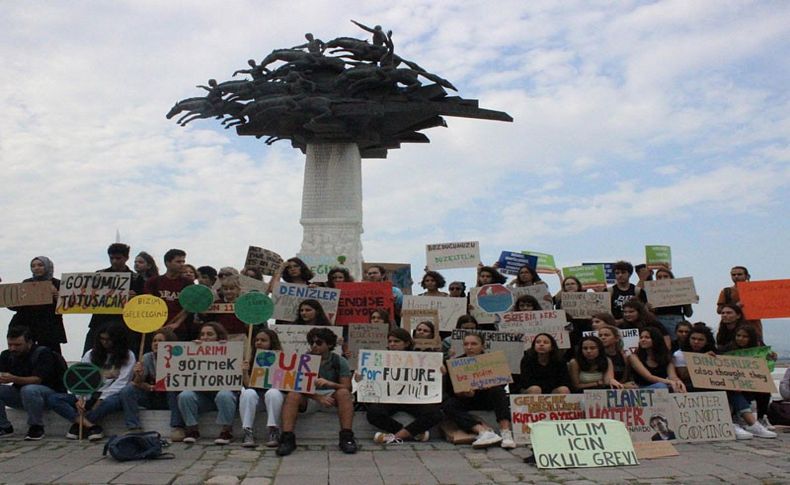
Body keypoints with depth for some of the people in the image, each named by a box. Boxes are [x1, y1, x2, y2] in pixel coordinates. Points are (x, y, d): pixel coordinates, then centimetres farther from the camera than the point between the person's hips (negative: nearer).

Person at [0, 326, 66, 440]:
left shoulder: (43, 353, -17)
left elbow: (37, 380, -26)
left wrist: (14, 379, -44)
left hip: (50, 392, -6)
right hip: (20, 395, 6)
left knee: (29, 389, -38)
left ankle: (37, 427, -20)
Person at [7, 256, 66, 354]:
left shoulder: (57, 284, 4)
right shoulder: (26, 283, 14)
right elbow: (14, 306, 14)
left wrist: (56, 295, -16)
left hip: (49, 330, -3)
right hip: (25, 327, 3)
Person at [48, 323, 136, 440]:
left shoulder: (128, 356, 1)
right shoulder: (91, 354, 12)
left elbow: (121, 383, -8)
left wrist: (101, 399, -19)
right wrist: (81, 398, -17)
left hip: (111, 395, -4)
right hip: (90, 395, 4)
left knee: (113, 401, -41)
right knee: (53, 399, -16)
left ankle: (79, 424, -19)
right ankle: (91, 425, -29)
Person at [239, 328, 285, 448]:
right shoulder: (251, 360, 4)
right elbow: (248, 386, -1)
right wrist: (245, 372, -16)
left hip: (273, 391, -2)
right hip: (256, 392, 2)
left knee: (273, 393, -34)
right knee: (248, 393, -30)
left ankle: (273, 432, -30)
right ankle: (248, 432, -30)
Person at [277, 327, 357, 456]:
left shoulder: (339, 361, 0)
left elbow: (347, 387, -10)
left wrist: (330, 383, -30)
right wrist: (319, 398, -26)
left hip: (331, 395, -1)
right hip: (310, 397, 1)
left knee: (343, 393, -32)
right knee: (292, 395, -29)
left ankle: (346, 437, -32)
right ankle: (287, 438, -31)